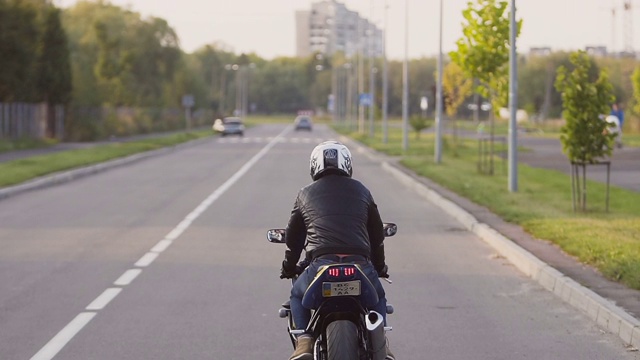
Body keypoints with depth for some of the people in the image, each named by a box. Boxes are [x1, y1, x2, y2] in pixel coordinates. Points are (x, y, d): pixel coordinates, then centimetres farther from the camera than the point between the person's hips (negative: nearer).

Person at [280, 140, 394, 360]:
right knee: (378, 297, 31)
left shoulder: (305, 194, 18)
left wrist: (289, 267, 41)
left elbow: (293, 237, 24)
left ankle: (304, 342, 5)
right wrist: (380, 266, 41)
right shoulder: (361, 191, 19)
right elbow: (377, 233, 26)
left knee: (298, 295, 28)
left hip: (320, 264, -1)